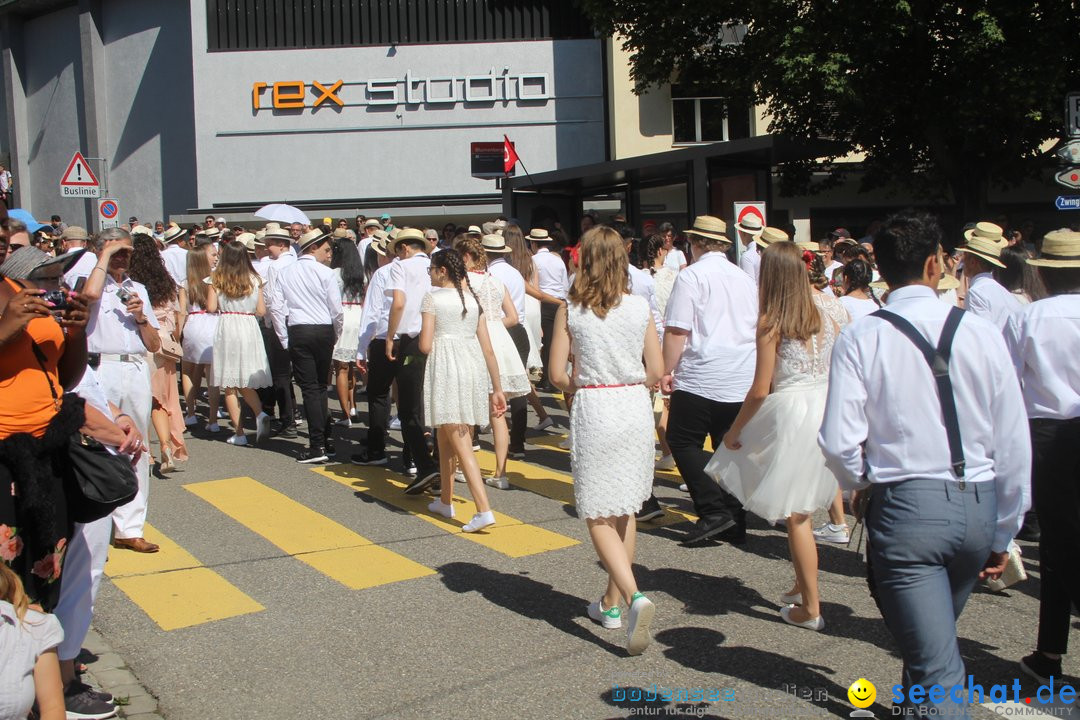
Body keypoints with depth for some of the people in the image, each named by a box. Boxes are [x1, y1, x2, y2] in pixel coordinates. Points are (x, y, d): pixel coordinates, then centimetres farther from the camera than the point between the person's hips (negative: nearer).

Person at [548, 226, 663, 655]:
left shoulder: (571, 310, -6)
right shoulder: (640, 308, 0)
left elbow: (557, 374, -6)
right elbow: (656, 371, 2)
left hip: (593, 410, -3)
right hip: (636, 409, 3)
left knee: (598, 516, 3)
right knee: (624, 510, 16)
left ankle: (633, 595, -18)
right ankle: (612, 603, 25)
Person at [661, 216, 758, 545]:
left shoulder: (692, 276, -6)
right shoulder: (745, 278, 14)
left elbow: (677, 330, -12)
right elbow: (759, 329, 23)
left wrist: (667, 370, -5)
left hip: (701, 378, -6)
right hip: (742, 381, 6)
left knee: (683, 442, 3)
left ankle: (714, 511, -8)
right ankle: (734, 523, 12)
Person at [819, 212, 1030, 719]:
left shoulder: (860, 340, -7)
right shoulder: (981, 333, -1)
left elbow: (839, 444, -12)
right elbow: (1014, 445, 2)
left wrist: (864, 486, 11)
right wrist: (1002, 535, 14)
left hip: (904, 506, -4)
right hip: (978, 506, 4)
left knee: (936, 668, -2)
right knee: (935, 640, 27)